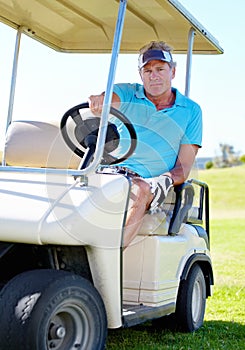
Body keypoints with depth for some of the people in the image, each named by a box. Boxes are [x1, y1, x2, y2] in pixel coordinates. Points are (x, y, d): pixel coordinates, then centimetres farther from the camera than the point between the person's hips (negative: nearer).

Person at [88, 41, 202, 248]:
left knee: (141, 190, -37)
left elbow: (184, 166, 7)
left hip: (145, 181, -2)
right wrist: (98, 102, -36)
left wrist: (166, 180, -16)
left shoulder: (191, 111, 11)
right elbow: (106, 101, -10)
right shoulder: (127, 94, 14)